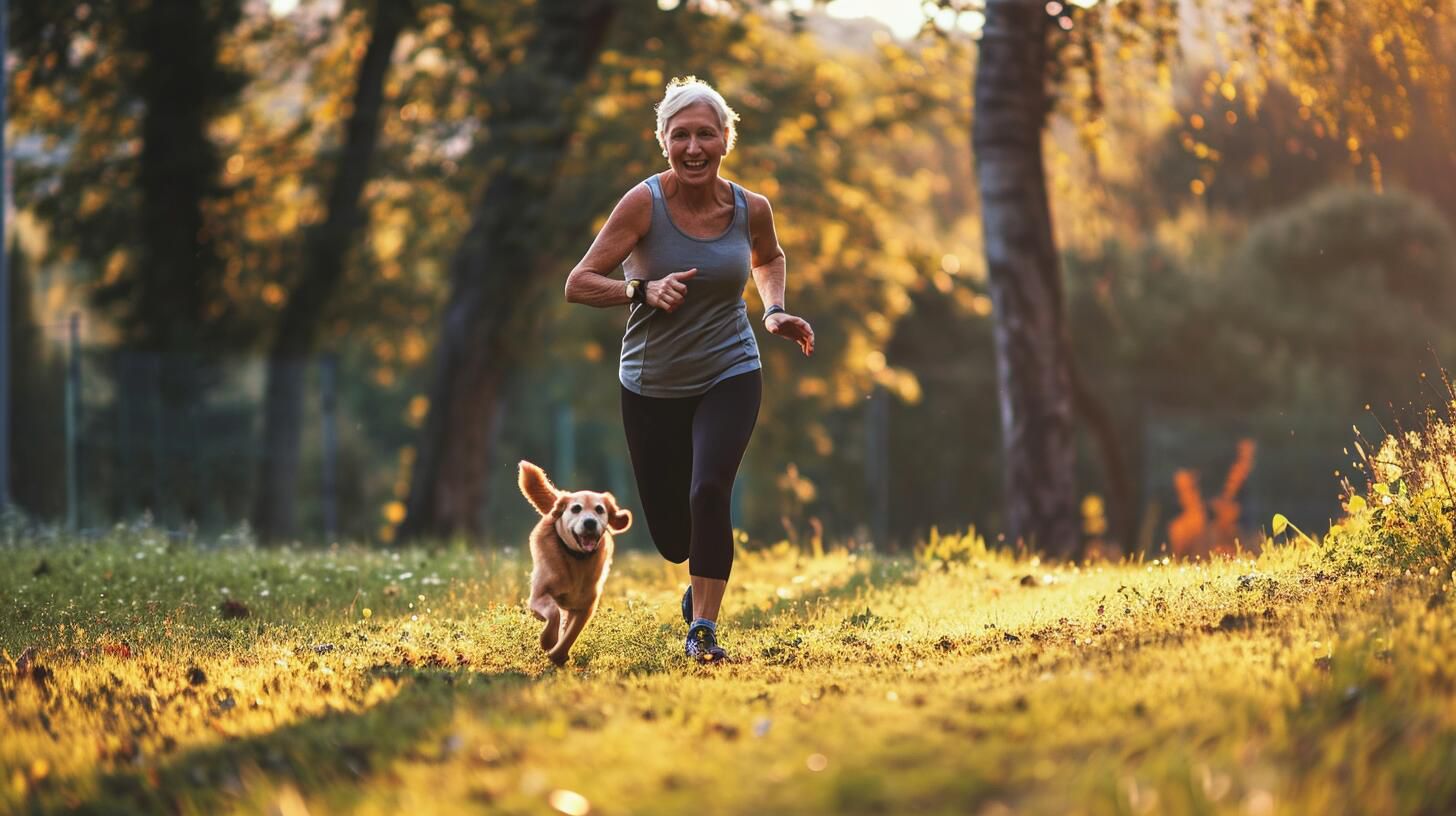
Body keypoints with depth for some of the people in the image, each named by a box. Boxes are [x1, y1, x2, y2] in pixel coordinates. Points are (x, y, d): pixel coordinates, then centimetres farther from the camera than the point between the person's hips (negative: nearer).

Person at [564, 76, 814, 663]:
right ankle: (702, 575, 46)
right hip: (652, 387, 0)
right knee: (671, 536, 9)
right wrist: (643, 290, -32)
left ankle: (703, 628, -12)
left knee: (709, 491, -25)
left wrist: (774, 312, 1)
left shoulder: (750, 209, -6)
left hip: (729, 377, 0)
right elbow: (578, 284, -16)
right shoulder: (644, 204, -16)